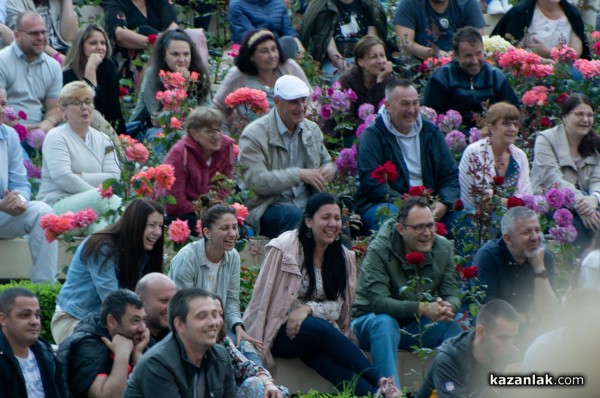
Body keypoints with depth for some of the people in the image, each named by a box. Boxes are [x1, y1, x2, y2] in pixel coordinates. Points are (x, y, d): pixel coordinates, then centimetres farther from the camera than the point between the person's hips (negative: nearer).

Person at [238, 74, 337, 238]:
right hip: (268, 207, -5)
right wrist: (299, 174, -22)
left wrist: (330, 168, 1)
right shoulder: (254, 135, -5)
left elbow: (326, 161, 29)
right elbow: (255, 181, -16)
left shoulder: (312, 130, 16)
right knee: (295, 216, -38)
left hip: (308, 205, 5)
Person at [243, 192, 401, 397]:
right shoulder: (286, 247, -7)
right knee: (319, 327, -35)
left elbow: (337, 308, 4)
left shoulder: (343, 257, 8)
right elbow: (266, 297, -8)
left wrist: (309, 308, -16)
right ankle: (379, 381, -41)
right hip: (281, 332, -4)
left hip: (314, 334, 4)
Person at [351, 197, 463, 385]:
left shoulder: (443, 248, -4)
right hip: (371, 321, -4)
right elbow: (378, 302, -30)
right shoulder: (379, 250, -21)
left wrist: (448, 307, -34)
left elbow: (452, 294, -7)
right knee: (385, 322, -37)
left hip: (414, 327, 5)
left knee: (451, 325, -21)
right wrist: (422, 308, -42)